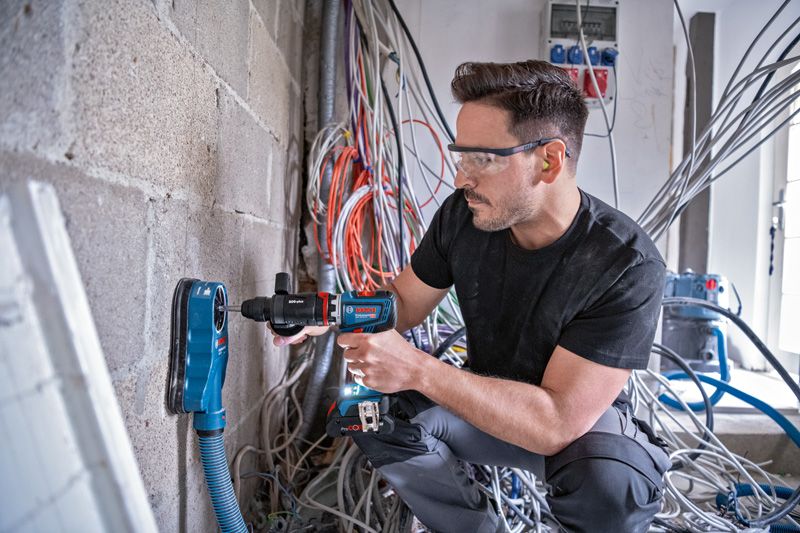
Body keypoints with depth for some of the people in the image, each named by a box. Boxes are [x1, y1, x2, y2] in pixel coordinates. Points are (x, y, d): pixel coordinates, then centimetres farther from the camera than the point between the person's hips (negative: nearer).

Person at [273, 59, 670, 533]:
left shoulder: (628, 265, -30)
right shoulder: (464, 214, -16)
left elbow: (558, 423, -34)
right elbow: (403, 302, 0)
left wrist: (417, 369, -41)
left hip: (583, 419, -4)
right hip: (486, 401, 4)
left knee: (611, 484, -36)